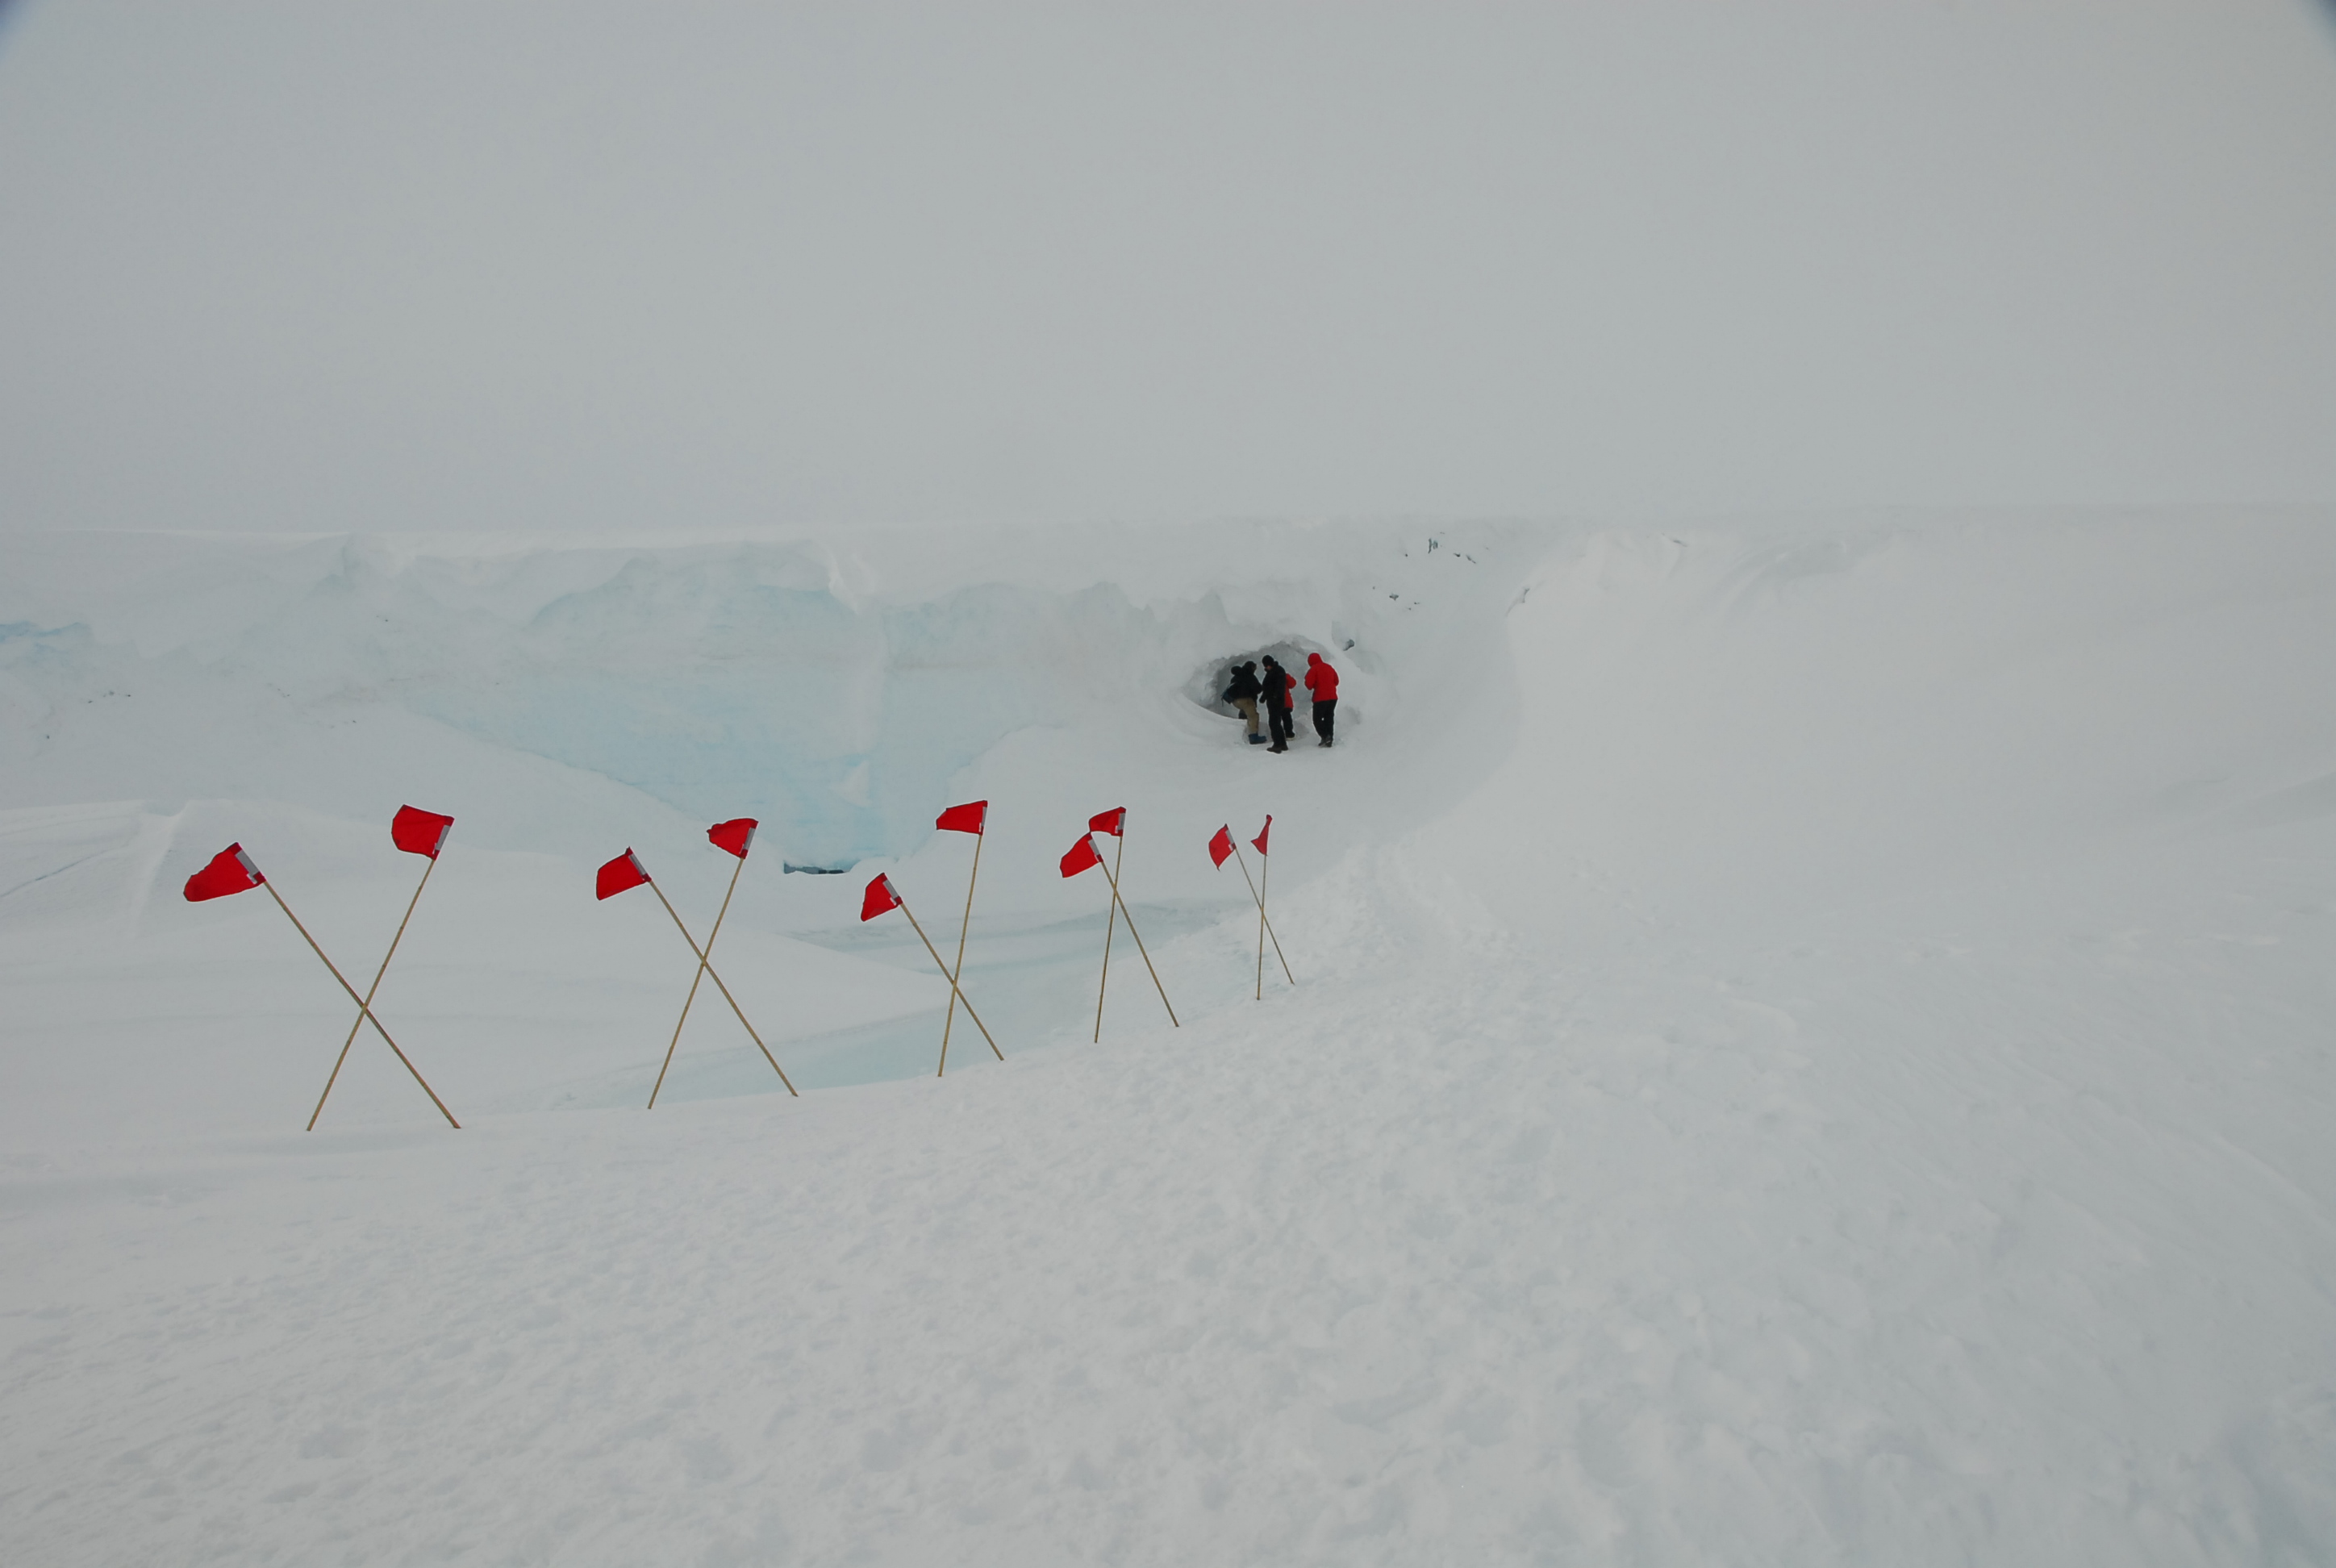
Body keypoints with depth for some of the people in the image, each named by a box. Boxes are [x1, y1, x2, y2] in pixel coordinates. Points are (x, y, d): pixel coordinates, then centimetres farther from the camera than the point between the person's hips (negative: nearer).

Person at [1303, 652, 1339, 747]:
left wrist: (1311, 686, 8)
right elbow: (1336, 681, 17)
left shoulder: (1313, 669, -8)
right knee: (1329, 718, 12)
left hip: (1321, 698, -6)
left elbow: (1309, 684, -13)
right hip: (1333, 697, 6)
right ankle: (1329, 740, 10)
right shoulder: (1329, 667, 12)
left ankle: (1325, 736, -18)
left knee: (1317, 719, 1)